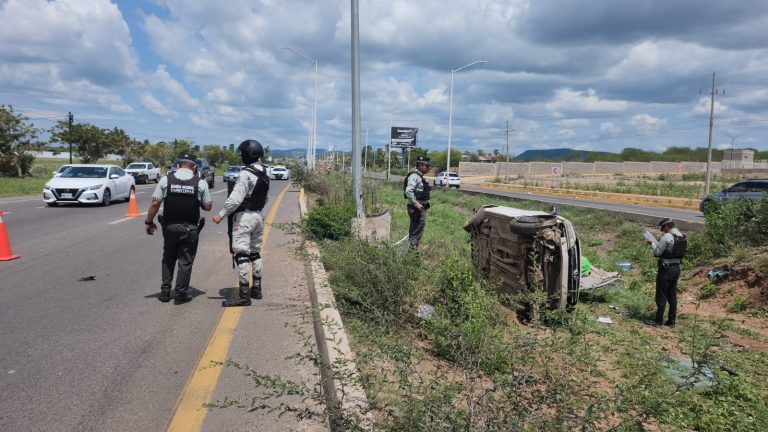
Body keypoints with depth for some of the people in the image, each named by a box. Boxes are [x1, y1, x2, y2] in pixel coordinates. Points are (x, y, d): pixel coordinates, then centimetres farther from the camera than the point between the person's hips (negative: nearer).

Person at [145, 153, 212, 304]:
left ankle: (165, 292, 22)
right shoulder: (200, 183, -6)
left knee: (168, 260, 19)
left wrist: (149, 221, 5)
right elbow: (208, 207, -2)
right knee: (185, 261, 9)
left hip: (169, 227, 2)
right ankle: (181, 294, 12)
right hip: (190, 229, -1)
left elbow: (155, 203, -6)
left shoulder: (166, 179, -4)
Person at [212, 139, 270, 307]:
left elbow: (236, 198, -22)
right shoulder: (264, 173, 9)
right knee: (255, 253, 17)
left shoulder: (246, 174, -18)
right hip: (258, 215, 9)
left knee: (241, 254, -7)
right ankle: (256, 289, 26)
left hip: (244, 216, -9)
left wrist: (221, 214, -16)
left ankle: (244, 295, -7)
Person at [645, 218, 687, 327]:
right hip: (676, 268, 8)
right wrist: (655, 243, 14)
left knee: (661, 295, 0)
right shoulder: (682, 237, 9)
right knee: (672, 295, 14)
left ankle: (658, 321, 6)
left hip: (666, 268, -8)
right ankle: (671, 321, 19)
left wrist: (652, 243, 2)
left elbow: (658, 252, -14)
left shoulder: (667, 237, -18)